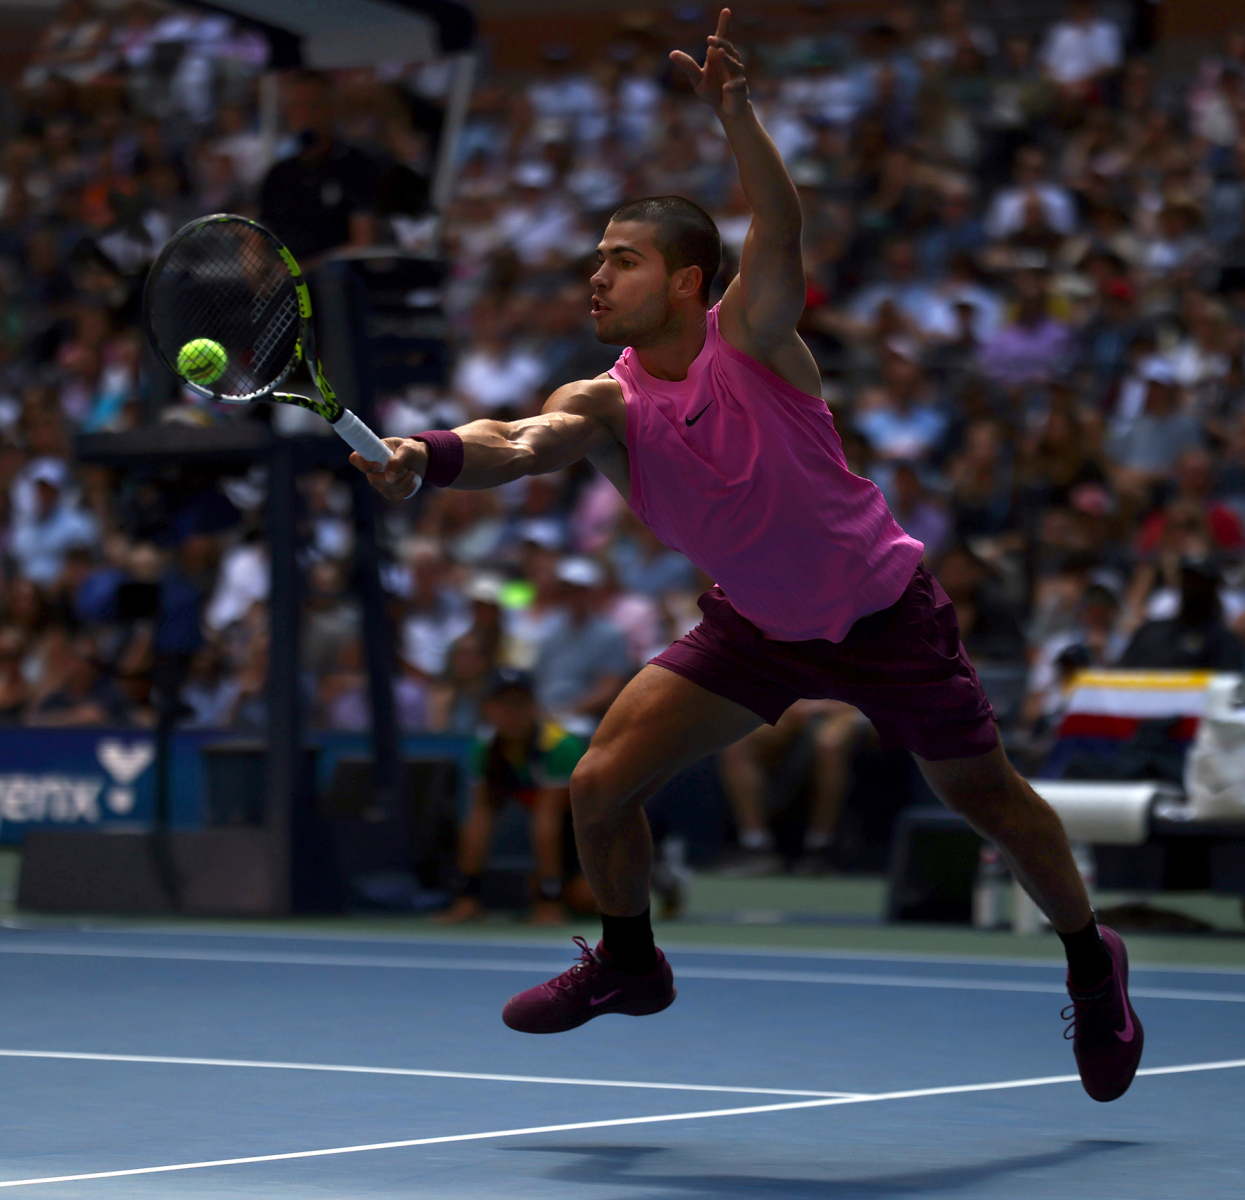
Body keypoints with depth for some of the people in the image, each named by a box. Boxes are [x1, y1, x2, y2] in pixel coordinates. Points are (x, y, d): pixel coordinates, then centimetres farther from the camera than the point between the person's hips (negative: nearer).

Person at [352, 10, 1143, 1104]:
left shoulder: (750, 338, -22)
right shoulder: (607, 404, -15)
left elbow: (779, 235, -41)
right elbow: (524, 444, -36)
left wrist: (735, 111, -56)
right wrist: (433, 455, -56)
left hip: (884, 618, -3)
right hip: (754, 629, 3)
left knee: (990, 802, 10)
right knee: (602, 784, -8)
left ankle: (1092, 962, 38)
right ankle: (629, 964, 21)